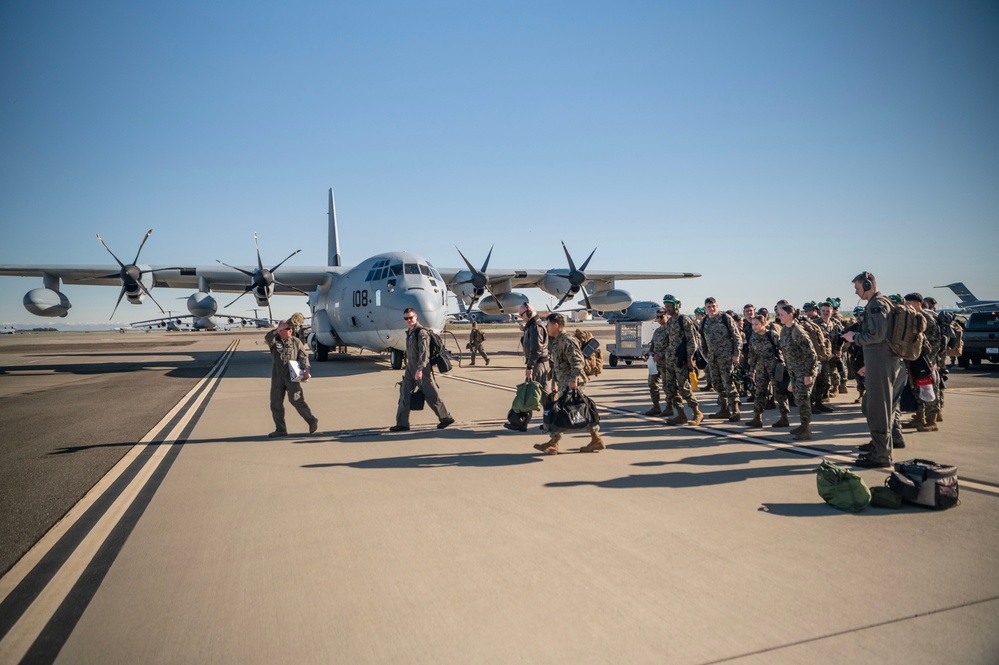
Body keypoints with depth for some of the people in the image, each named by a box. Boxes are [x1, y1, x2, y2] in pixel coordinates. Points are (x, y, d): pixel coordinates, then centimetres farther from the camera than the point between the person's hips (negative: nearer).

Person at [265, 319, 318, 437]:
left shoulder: (296, 342, 6)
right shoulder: (274, 340, 8)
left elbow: (304, 356, -1)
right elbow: (267, 338, -15)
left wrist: (306, 370, -15)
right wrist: (277, 330, -30)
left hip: (292, 376, -3)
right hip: (277, 377, 3)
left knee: (296, 400, -12)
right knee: (275, 403, 5)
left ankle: (312, 421, 1)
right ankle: (280, 429, 14)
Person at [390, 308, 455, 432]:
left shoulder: (421, 332, -14)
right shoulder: (409, 332, 14)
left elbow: (424, 352, -21)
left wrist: (419, 369, -28)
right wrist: (407, 369, 22)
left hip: (422, 370, -9)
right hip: (410, 369, 9)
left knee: (430, 396, 0)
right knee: (404, 394, 5)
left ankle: (446, 418, 14)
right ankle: (402, 424, 9)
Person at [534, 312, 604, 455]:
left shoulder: (567, 341, -14)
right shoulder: (555, 342, 17)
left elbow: (578, 362, -21)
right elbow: (556, 364, 25)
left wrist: (573, 379, -26)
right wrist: (554, 381, 24)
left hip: (571, 384, -10)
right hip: (563, 383, 10)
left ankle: (553, 444, -4)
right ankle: (596, 440, 16)